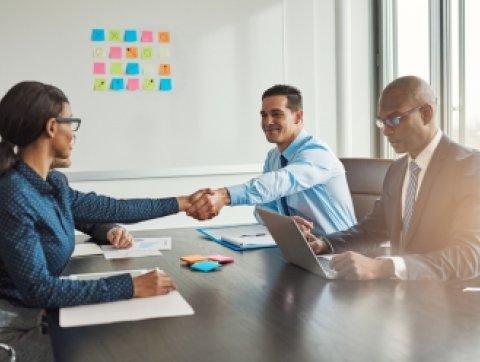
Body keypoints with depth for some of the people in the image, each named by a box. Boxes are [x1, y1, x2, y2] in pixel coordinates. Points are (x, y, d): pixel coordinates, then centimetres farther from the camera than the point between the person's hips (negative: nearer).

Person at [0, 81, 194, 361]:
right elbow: (39, 288, -25)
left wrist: (180, 203, 17)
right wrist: (132, 286, -26)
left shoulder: (52, 183, 1)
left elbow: (110, 208, 10)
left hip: (34, 317, 8)